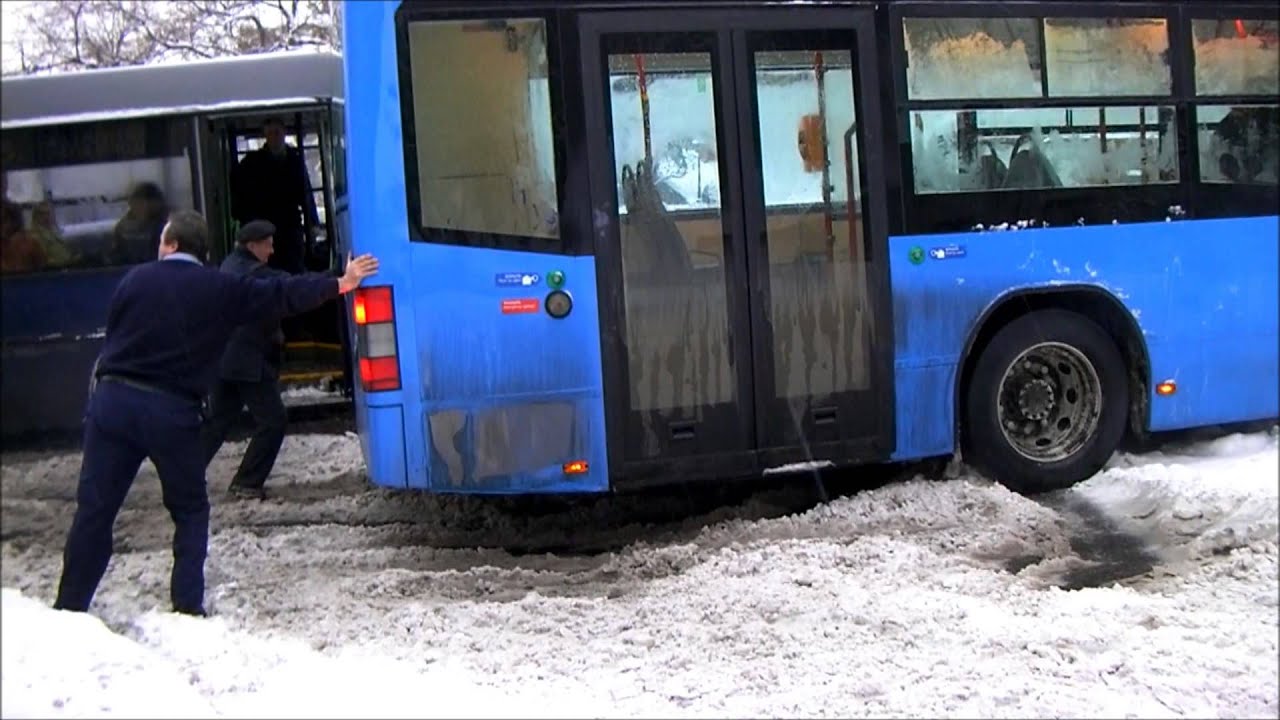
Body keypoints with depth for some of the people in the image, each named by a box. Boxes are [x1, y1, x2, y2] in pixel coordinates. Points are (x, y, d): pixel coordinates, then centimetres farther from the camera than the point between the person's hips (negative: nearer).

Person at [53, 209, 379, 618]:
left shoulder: (136, 279, 8)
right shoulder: (221, 289, 3)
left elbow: (113, 335, 12)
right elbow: (281, 294, 6)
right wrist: (339, 284, 13)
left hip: (114, 400, 2)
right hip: (172, 412, -1)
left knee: (94, 507, 6)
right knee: (190, 510, 14)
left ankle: (69, 607, 10)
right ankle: (187, 606, 8)